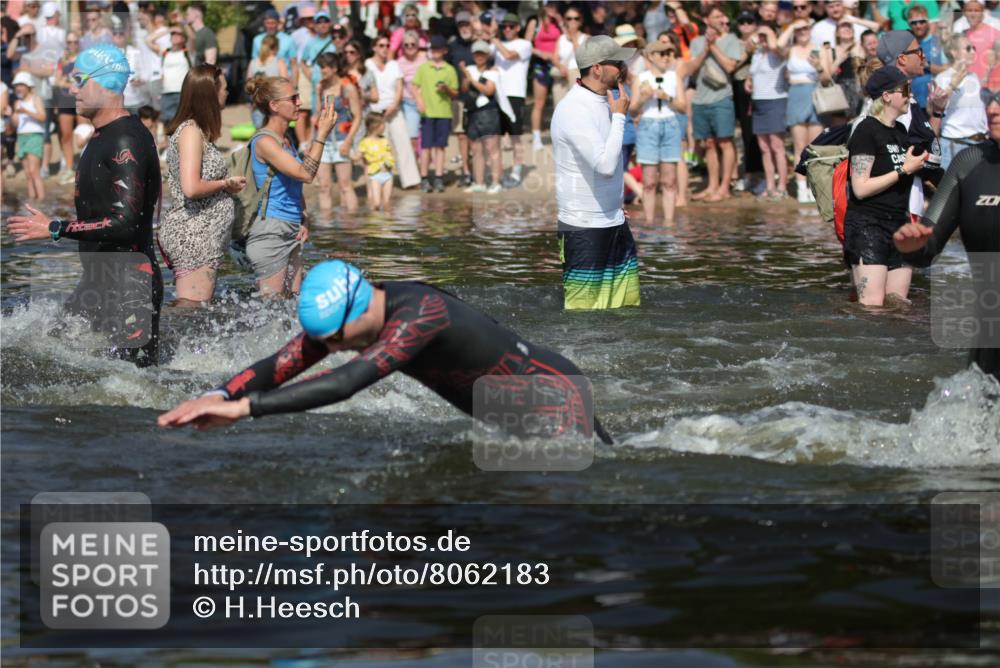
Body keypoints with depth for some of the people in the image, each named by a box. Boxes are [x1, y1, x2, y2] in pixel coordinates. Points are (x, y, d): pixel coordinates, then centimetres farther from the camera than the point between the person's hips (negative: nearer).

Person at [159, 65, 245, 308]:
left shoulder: (198, 131, 15)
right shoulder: (190, 131, -14)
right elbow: (191, 188, -24)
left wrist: (227, 183, 9)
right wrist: (226, 184, -11)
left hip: (203, 238, 10)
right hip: (192, 237, -10)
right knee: (192, 309, -12)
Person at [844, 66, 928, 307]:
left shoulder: (900, 131, 15)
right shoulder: (867, 130, -10)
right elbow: (860, 188, -17)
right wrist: (905, 170, -14)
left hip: (898, 224, 8)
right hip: (868, 226, -8)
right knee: (872, 306, -15)